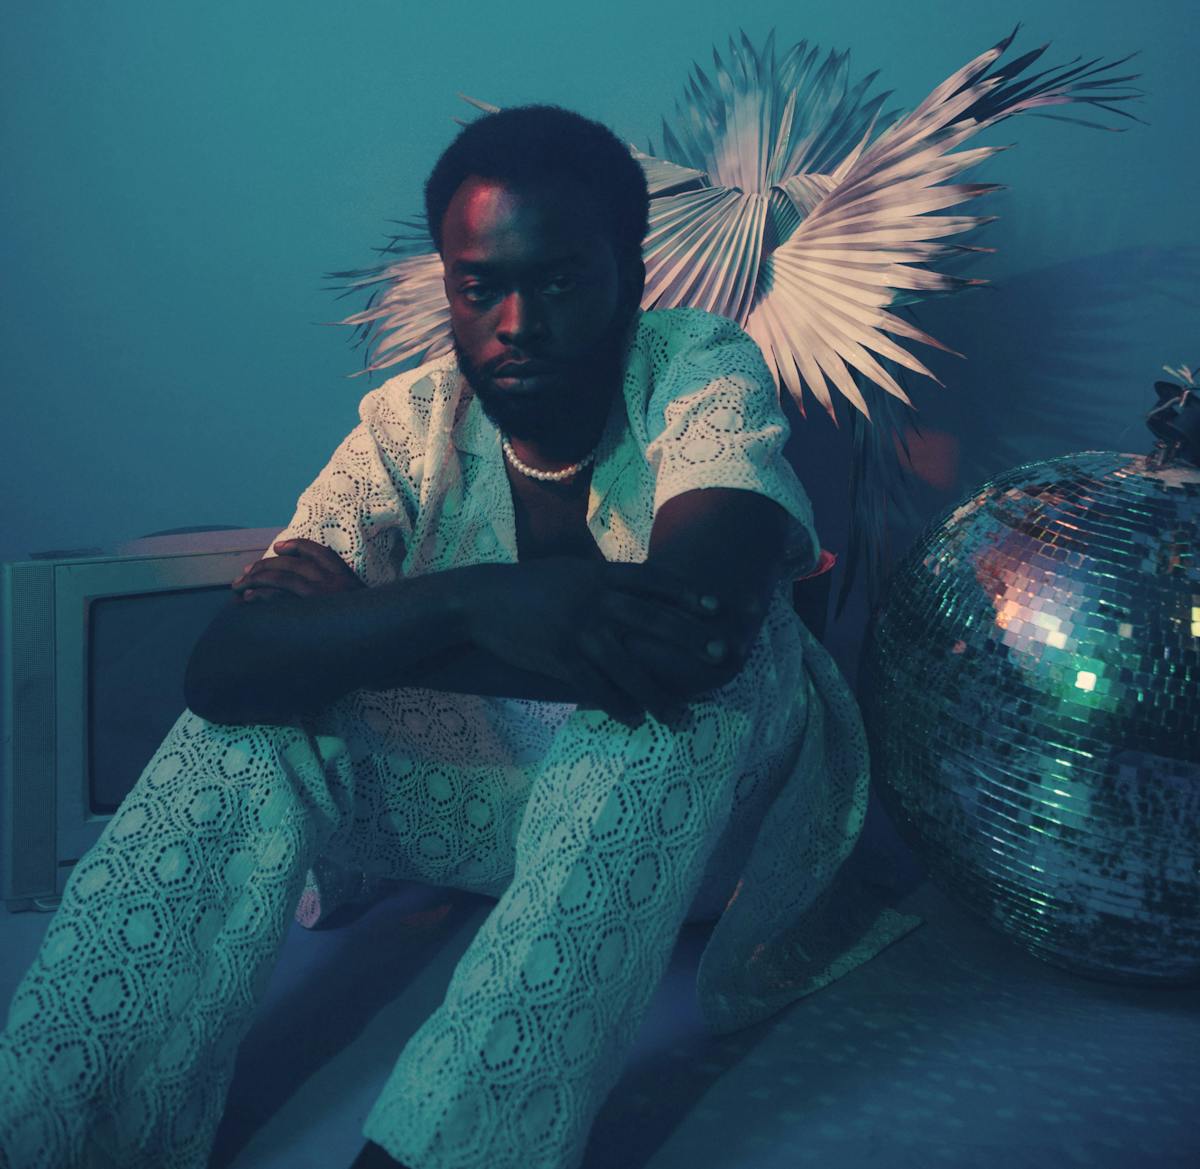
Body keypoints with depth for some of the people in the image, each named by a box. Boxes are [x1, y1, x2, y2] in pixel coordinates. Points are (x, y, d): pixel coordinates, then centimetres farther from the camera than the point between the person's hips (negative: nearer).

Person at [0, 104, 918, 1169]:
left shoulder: (704, 368, -17)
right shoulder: (414, 423, -9)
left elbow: (709, 622, -38)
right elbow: (226, 667, -23)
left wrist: (348, 625, -26)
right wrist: (468, 603, -43)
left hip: (699, 798, -2)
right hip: (485, 792, 3)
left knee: (704, 653, -35)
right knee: (260, 718, -18)